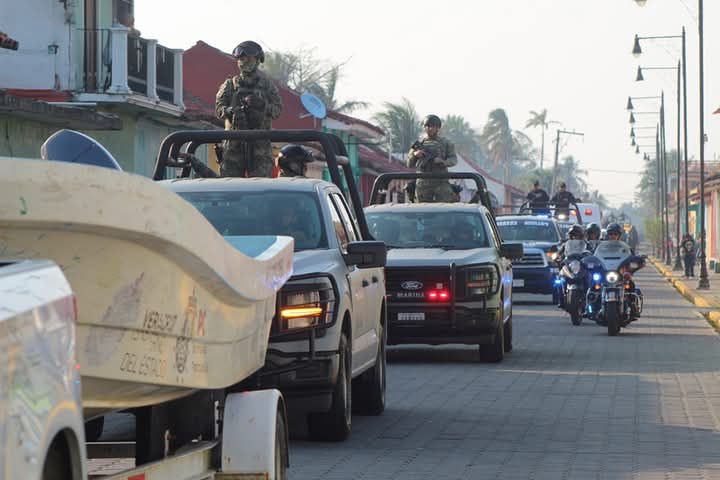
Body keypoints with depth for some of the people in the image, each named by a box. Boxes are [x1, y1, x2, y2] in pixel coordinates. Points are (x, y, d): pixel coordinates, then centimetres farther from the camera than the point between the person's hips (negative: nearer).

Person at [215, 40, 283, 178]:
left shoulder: (266, 84, 11)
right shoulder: (230, 84, 12)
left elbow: (278, 108, 3)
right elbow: (219, 108, 2)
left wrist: (262, 104, -18)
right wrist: (230, 111, -20)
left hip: (260, 142, -1)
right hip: (234, 139, 1)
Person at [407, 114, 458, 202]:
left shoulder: (446, 143, 8)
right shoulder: (419, 143, 11)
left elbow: (453, 160, 2)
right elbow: (410, 165, 11)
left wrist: (443, 162, -19)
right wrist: (414, 154, -10)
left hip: (441, 183, -2)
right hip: (423, 184, 2)